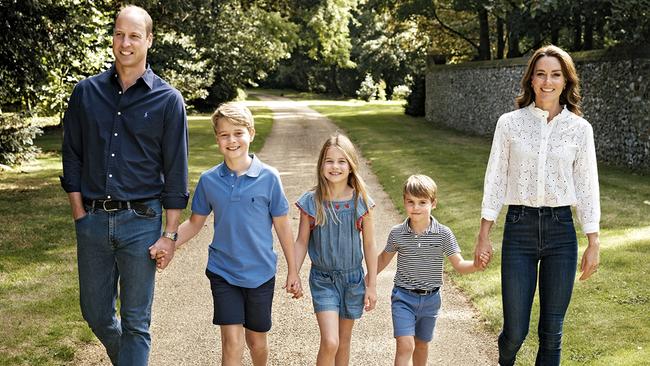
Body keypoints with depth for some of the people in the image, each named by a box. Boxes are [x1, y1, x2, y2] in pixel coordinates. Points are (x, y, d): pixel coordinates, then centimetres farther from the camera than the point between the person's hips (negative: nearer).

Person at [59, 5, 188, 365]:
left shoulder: (167, 100, -3)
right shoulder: (86, 92, 5)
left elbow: (176, 173, -3)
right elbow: (72, 156, 8)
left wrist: (169, 234, -5)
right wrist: (79, 214, 1)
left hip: (141, 221, -3)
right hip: (92, 219, 3)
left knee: (135, 321, 5)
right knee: (95, 313, 15)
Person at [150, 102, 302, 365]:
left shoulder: (268, 177, -10)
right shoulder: (208, 180, -4)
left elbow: (282, 226, -3)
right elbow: (195, 223, 6)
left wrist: (293, 271, 2)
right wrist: (166, 246, -9)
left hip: (260, 274, 0)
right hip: (223, 272, 1)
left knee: (256, 341, 14)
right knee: (231, 341, -6)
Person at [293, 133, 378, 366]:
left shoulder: (361, 201, -8)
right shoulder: (311, 201, -10)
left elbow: (369, 244, 0)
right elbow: (302, 242, 0)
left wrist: (372, 285, 1)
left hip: (352, 277, 2)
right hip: (322, 279, -2)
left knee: (344, 342, 15)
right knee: (330, 342, -14)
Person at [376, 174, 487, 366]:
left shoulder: (443, 234, -9)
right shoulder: (397, 233, -8)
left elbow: (459, 265, -10)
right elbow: (384, 258, 9)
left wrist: (476, 265, -31)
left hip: (430, 298, 2)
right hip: (403, 296, -2)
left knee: (422, 344, 19)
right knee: (405, 345, -14)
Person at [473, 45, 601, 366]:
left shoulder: (580, 128, 2)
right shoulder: (510, 123, 0)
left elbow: (587, 186, 4)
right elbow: (495, 180, 2)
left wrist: (593, 243, 3)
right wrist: (483, 235, 1)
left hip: (561, 230, 1)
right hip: (519, 228, -1)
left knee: (552, 330, 6)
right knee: (515, 330, 2)